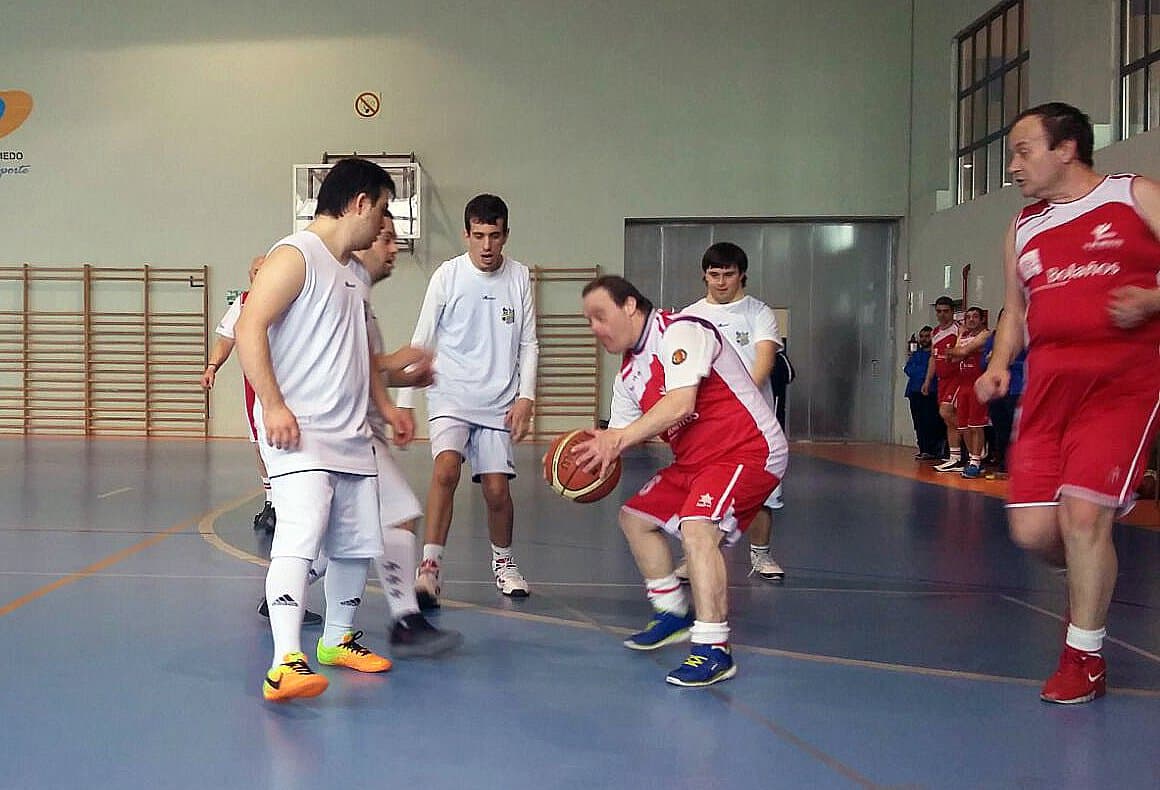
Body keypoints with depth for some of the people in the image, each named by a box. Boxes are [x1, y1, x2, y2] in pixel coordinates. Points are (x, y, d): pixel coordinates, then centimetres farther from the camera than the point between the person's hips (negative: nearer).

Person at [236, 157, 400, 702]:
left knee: (356, 543, 13)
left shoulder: (356, 274, 21)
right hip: (299, 433, -9)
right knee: (299, 538, -20)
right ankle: (285, 663, -23)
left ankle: (337, 639, 31)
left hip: (351, 434, 9)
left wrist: (385, 405, 26)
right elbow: (249, 330, -17)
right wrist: (273, 405, -23)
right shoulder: (295, 256, -8)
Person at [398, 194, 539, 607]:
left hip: (499, 401, 2)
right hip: (450, 393, -2)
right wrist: (404, 402, -3)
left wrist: (525, 397, -3)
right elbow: (421, 342, 0)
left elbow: (528, 344, 8)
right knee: (446, 468, -25)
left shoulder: (520, 277, 3)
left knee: (497, 488, 1)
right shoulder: (447, 275, -4)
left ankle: (503, 561, 26)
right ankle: (431, 566, -20)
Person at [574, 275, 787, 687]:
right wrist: (597, 450, -12)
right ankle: (673, 615, 30)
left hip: (749, 449, -10)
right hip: (695, 460, 10)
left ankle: (713, 649, -26)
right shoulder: (628, 374, 10)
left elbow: (680, 403, -32)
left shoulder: (679, 331, -19)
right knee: (636, 516, 17)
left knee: (696, 526, -30)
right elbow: (620, 432, 10)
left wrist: (621, 438, -35)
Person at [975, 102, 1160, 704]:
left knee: (1083, 511, -13)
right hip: (1049, 381, 5)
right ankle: (1093, 579, 33)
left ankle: (1084, 658, 7)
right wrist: (998, 363, 6)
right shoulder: (1023, 229, 18)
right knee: (1032, 529, -2)